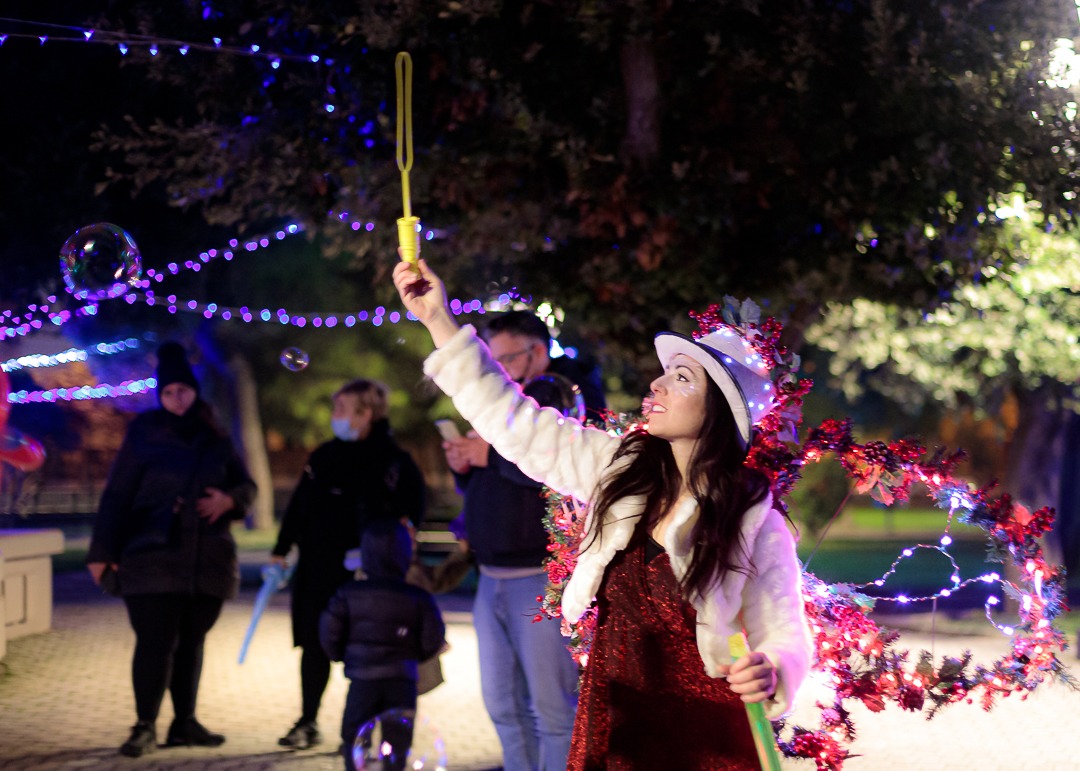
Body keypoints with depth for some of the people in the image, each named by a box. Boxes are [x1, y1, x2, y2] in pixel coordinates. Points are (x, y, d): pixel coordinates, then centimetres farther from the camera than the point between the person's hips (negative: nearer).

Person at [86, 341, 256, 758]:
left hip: (208, 562, 4)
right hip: (153, 558, -4)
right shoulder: (143, 435, 0)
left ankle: (185, 722, 19)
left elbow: (246, 485, 18)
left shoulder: (215, 438, 10)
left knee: (191, 642, 9)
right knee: (155, 642, -9)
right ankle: (144, 727, -1)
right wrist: (102, 552, -5)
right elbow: (116, 496, -1)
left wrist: (229, 499, -6)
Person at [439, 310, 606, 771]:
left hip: (541, 578, -8)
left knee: (552, 708, -6)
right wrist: (463, 468, 6)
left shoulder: (571, 397, -6)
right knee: (503, 706, 13)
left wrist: (495, 456, -18)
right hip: (492, 578, 8)